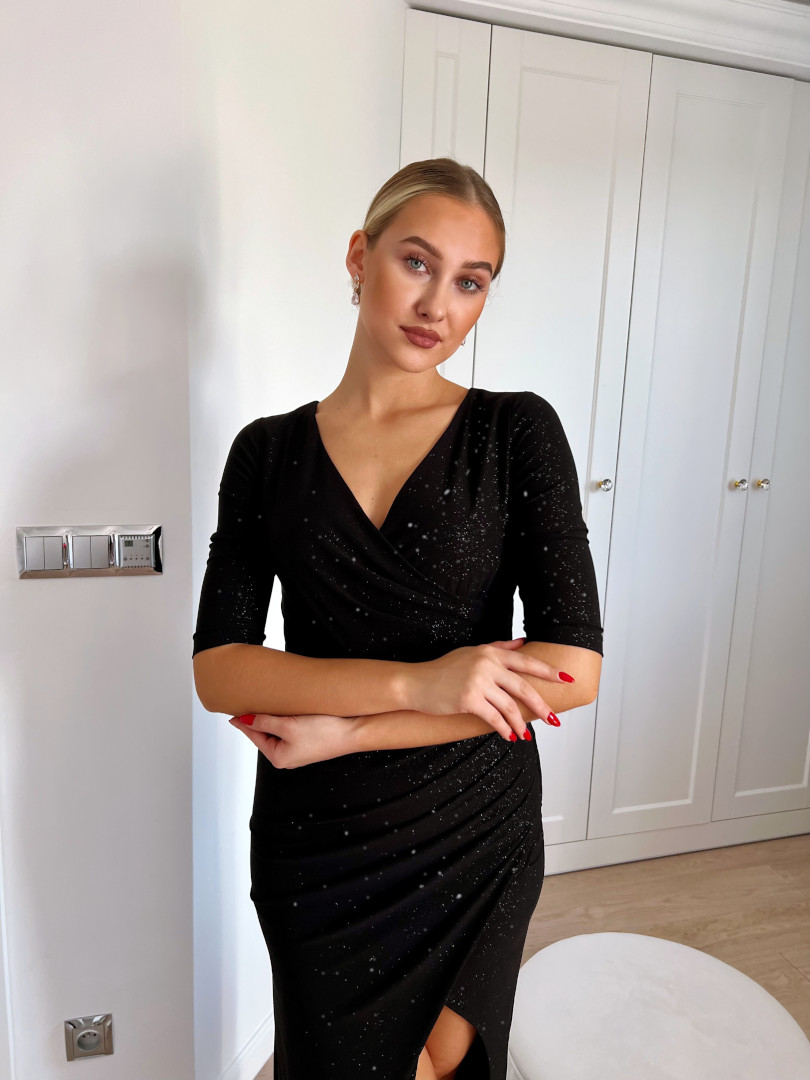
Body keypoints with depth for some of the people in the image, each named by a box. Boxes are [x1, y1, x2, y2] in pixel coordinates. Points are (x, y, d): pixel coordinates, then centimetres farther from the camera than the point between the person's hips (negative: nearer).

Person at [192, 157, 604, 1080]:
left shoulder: (517, 431, -9)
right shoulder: (267, 451, -3)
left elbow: (574, 667, -17)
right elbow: (216, 668, -10)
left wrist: (342, 732, -16)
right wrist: (417, 681, -25)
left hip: (476, 835, 0)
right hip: (312, 844, 1)